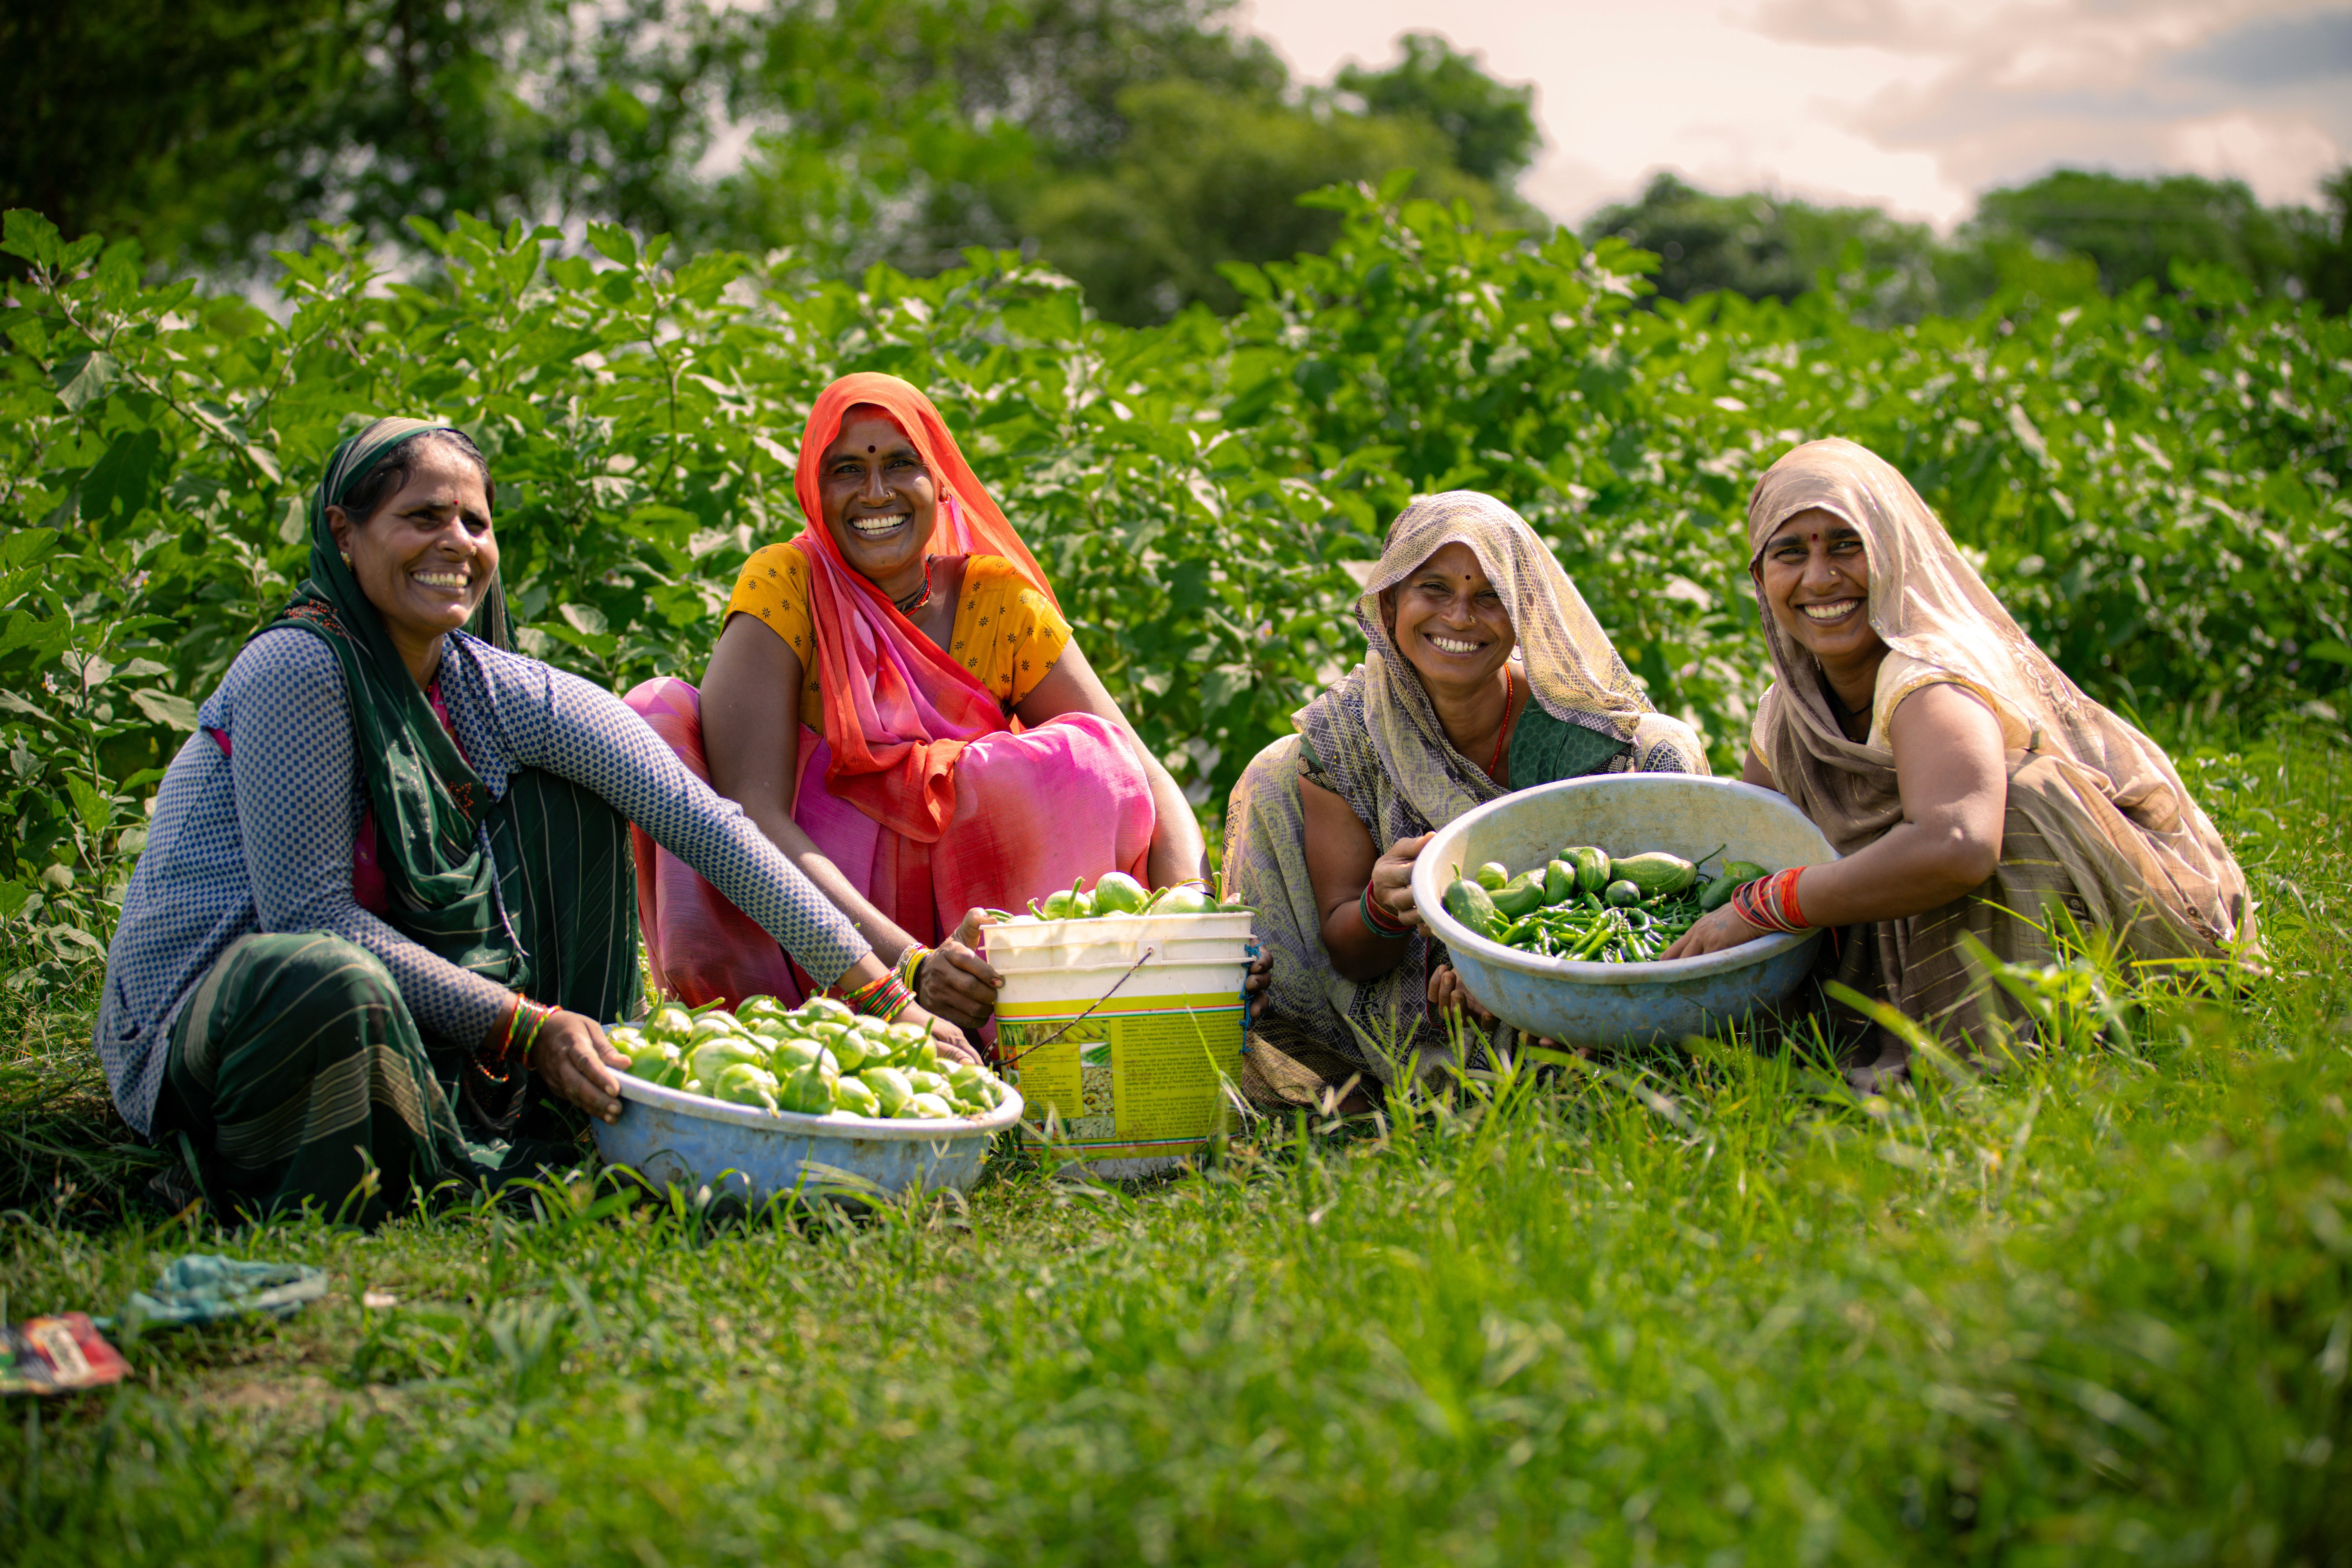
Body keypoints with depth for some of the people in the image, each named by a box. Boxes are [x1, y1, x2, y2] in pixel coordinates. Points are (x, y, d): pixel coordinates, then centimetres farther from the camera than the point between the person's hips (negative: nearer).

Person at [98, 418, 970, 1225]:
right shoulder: (299, 669, -19)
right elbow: (310, 912, -22)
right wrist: (520, 1024, -22)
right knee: (333, 986, -42)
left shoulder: (493, 692, -2)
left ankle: (568, 1111, 0)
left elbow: (701, 822, -7)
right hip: (194, 1028, -7)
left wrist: (880, 996, -12)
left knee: (564, 797, 3)